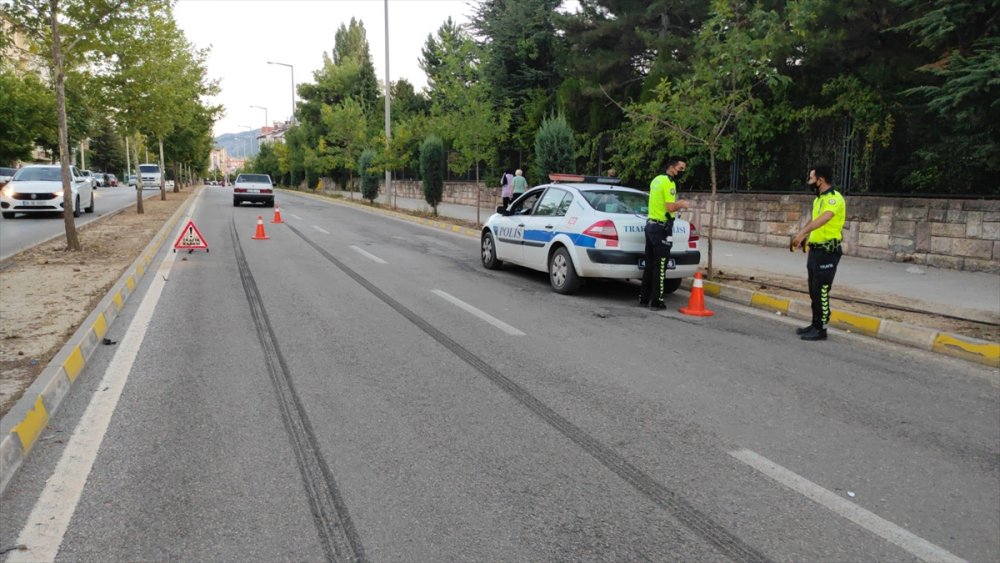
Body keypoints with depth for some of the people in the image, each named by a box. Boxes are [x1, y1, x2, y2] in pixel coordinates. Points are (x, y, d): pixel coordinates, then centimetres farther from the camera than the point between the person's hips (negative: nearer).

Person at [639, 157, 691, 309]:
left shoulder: (656, 180, 14)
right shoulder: (669, 183, -15)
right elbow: (670, 207, -22)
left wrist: (676, 204, 18)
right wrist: (682, 205, -5)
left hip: (650, 224, 9)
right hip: (662, 228, -9)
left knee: (649, 264, 13)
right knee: (660, 266, -5)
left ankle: (644, 298, 17)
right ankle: (656, 301, -3)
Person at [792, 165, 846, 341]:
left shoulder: (834, 198, -18)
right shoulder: (818, 199, 12)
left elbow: (824, 218, -36)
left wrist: (802, 233, -47)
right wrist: (802, 236, 20)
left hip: (828, 252, -9)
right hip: (815, 250, 9)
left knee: (821, 292, -5)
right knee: (814, 291, 15)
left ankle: (821, 329, 3)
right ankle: (815, 324, 25)